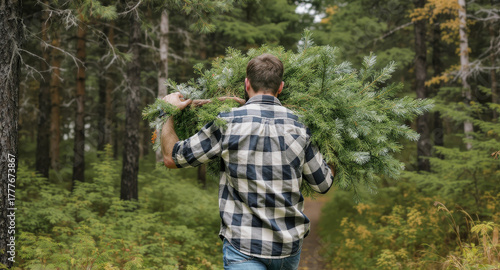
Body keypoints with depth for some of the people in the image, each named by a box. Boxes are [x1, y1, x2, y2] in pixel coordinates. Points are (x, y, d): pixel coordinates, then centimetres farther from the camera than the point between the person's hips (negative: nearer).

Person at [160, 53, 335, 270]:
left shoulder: (227, 123, -11)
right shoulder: (298, 126, 0)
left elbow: (172, 158, -1)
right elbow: (323, 184, 9)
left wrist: (169, 114, 13)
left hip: (245, 246, -4)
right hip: (290, 244, 4)